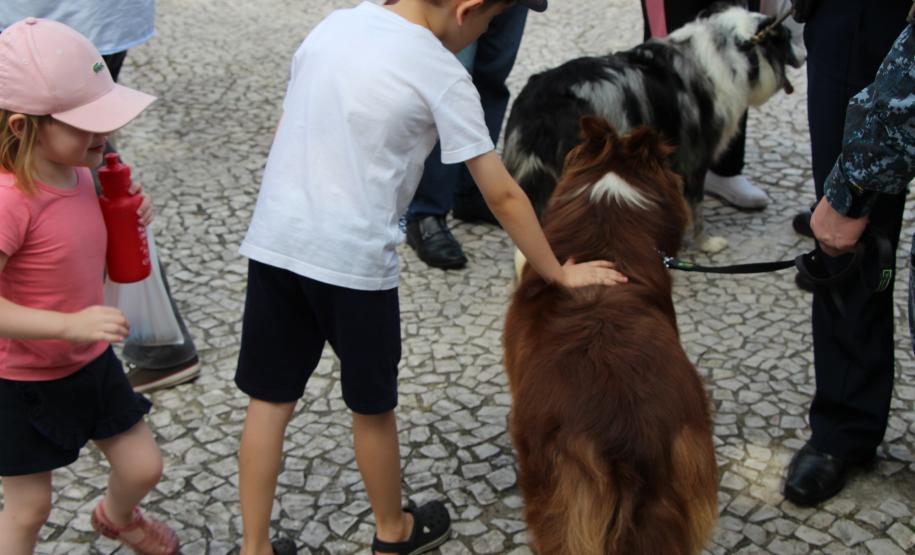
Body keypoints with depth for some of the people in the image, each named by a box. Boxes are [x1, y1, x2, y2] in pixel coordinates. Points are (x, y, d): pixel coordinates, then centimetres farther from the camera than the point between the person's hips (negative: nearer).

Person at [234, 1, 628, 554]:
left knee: (269, 399, 13)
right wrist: (559, 274, 6)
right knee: (372, 406, 15)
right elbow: (502, 195, -5)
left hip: (273, 241, 5)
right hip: (352, 258, -5)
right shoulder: (442, 74, -8)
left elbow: (286, 131, 15)